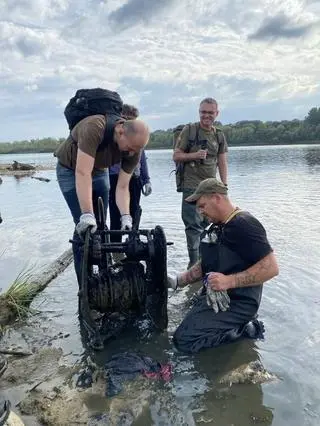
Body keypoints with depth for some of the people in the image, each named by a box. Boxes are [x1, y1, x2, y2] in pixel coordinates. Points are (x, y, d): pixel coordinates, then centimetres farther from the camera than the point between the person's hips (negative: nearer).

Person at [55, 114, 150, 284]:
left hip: (99, 171, 5)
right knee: (86, 228, -13)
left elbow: (122, 187, -18)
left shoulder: (134, 150, -21)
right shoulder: (95, 128, -38)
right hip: (71, 169, -5)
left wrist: (126, 217, -32)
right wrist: (87, 215, -47)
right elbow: (82, 173, -42)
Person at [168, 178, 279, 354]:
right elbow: (206, 264, 16)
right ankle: (238, 325, 14)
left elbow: (271, 267, -25)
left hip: (237, 303, -10)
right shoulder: (217, 227, 10)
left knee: (184, 339, -14)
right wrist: (177, 281, 6)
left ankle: (245, 329, -2)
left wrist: (229, 281, -28)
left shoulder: (244, 224, -20)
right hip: (215, 297, 10)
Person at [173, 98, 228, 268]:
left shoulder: (219, 136, 11)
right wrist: (194, 155, -19)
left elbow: (222, 163, 11)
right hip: (192, 187, -5)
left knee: (208, 224, 13)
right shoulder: (189, 130, -3)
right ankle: (194, 264, 3)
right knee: (194, 226, -5)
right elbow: (176, 156, -3)